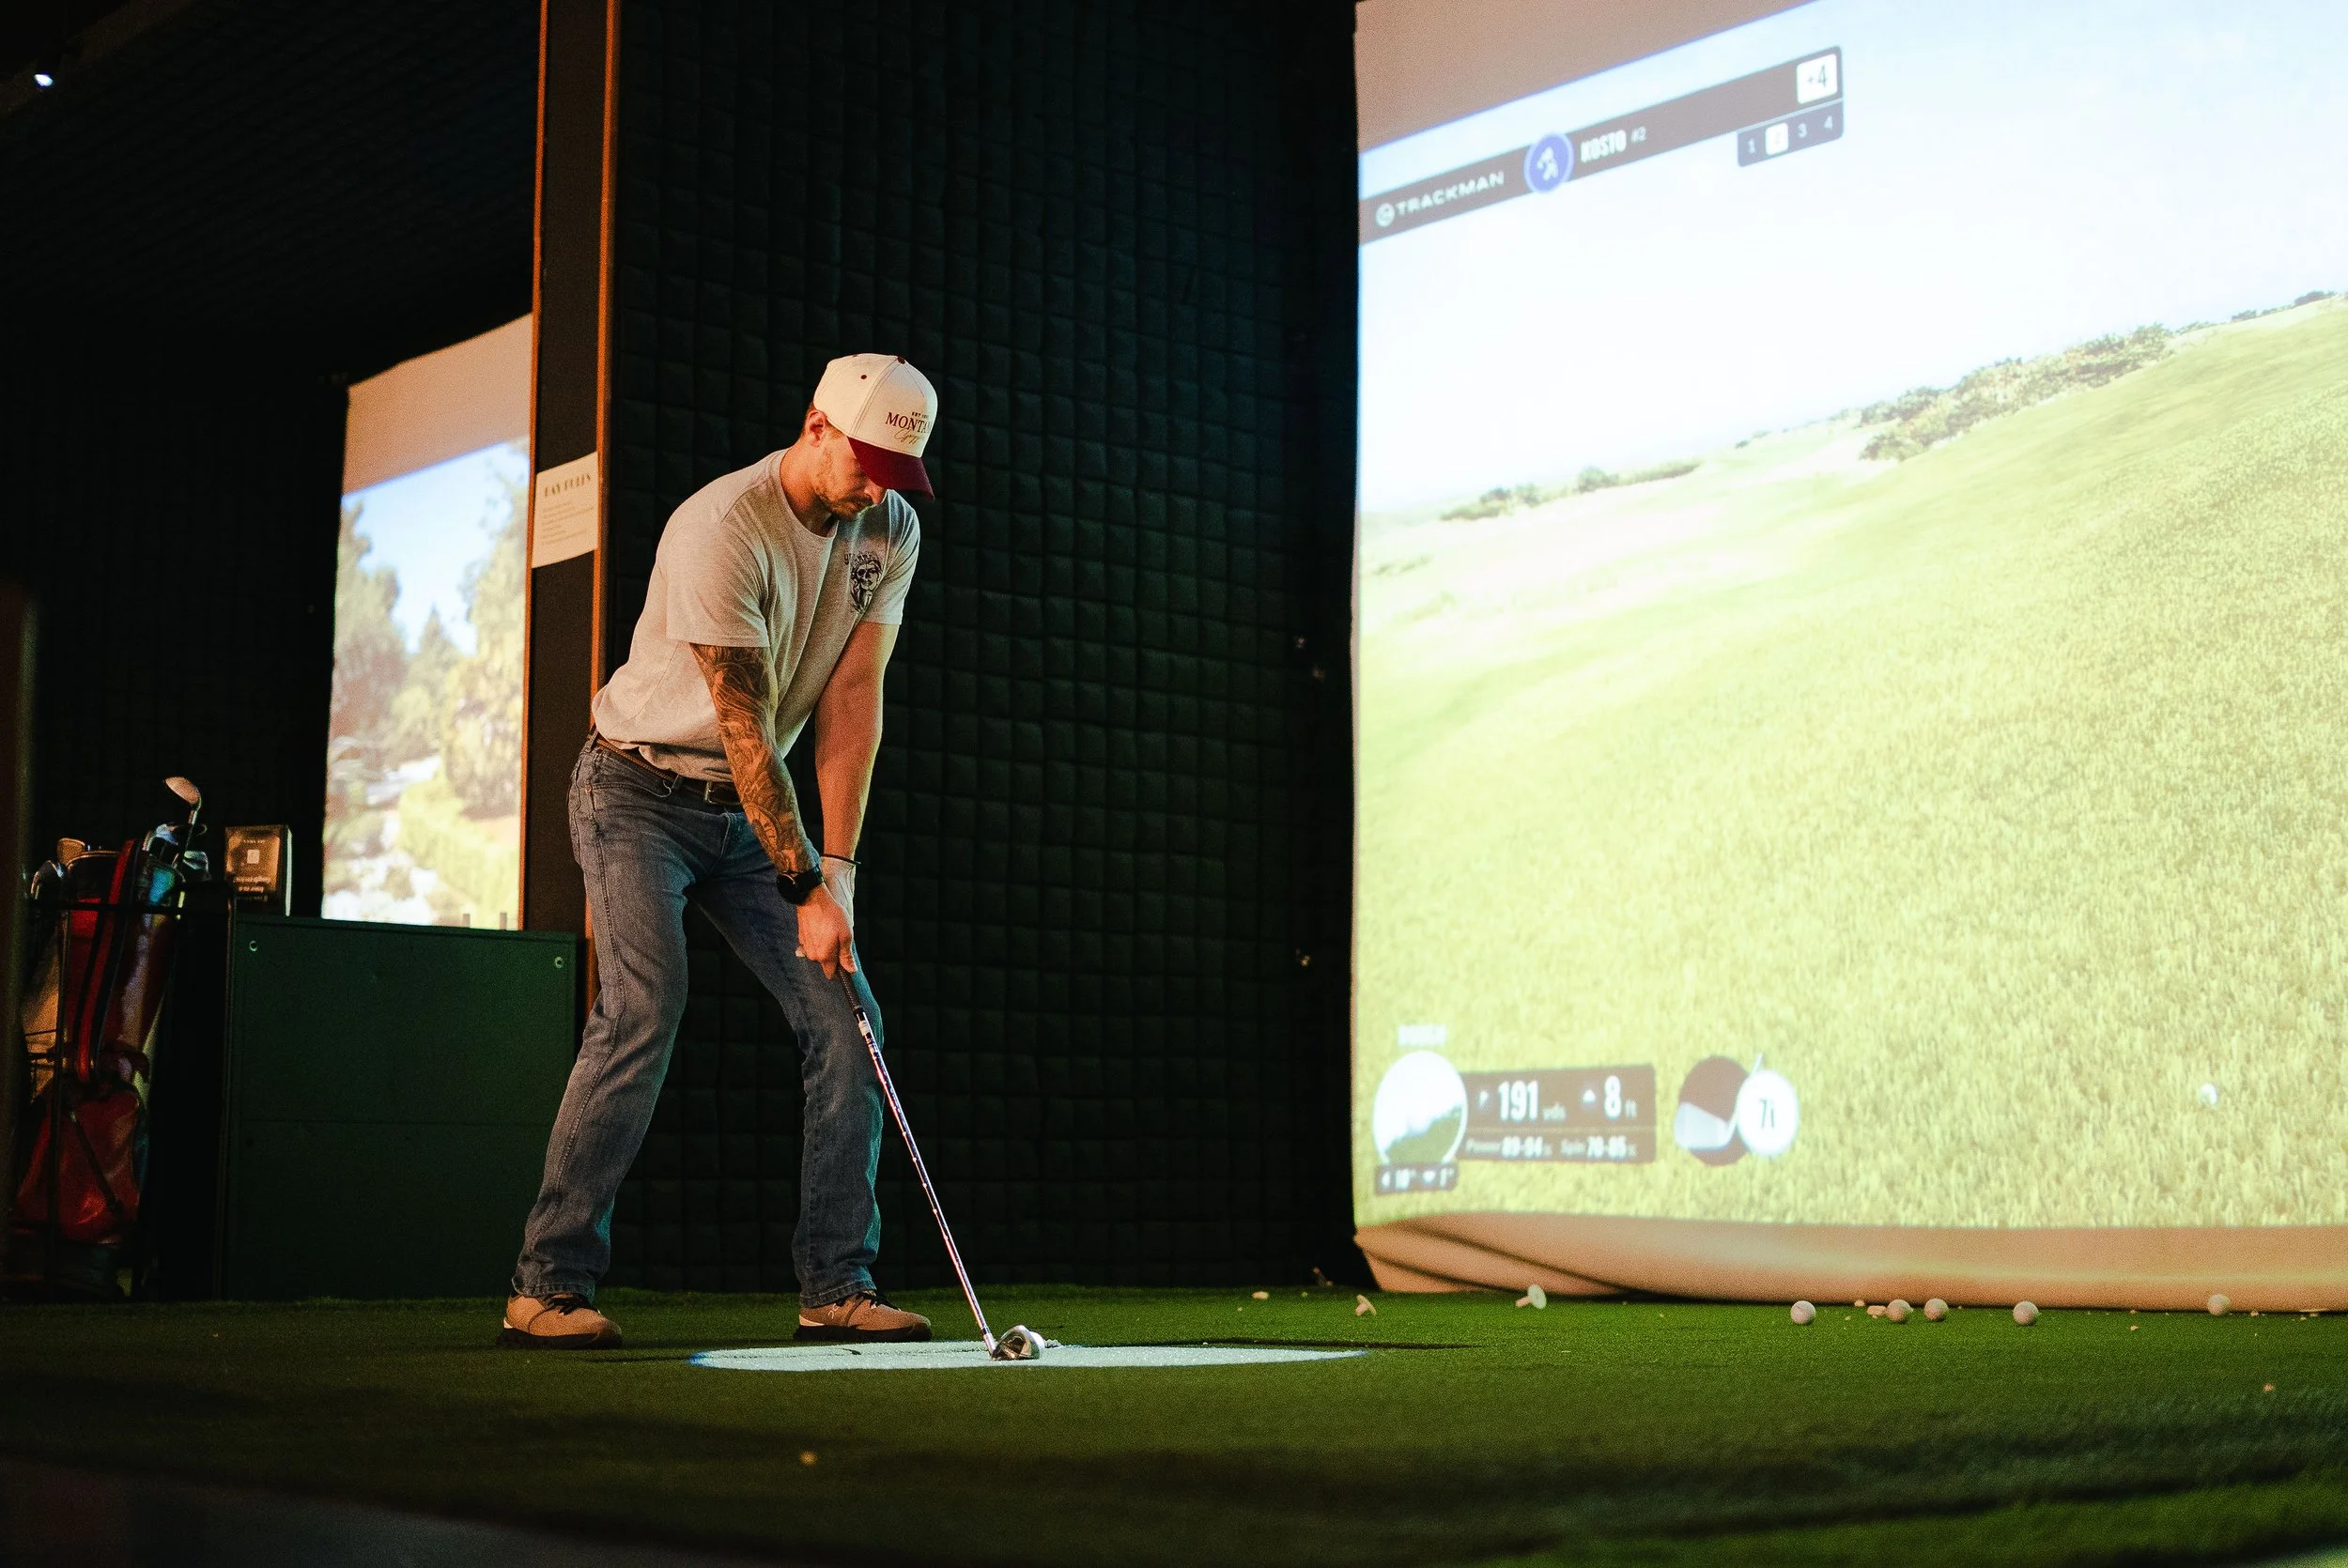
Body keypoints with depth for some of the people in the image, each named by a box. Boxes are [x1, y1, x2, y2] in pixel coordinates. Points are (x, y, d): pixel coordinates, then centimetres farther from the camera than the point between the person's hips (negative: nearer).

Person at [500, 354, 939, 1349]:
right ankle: (548, 1286, -15)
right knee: (644, 1007, -21)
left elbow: (852, 703, -7)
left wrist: (839, 869, -15)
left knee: (844, 1015, -4)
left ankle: (836, 1285, 1)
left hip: (747, 811, 6)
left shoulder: (891, 532, -4)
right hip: (640, 792, -6)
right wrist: (806, 889, -25)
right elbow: (744, 729, -25)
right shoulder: (719, 532, -25)